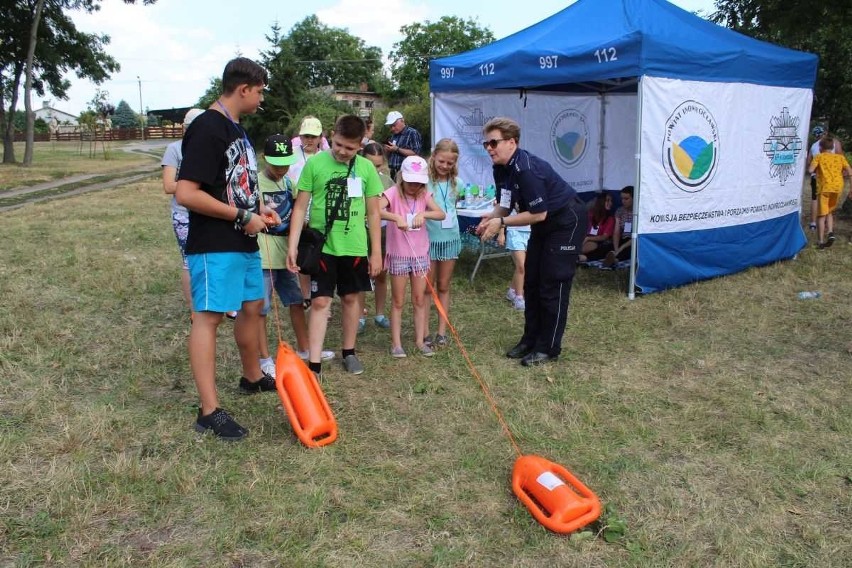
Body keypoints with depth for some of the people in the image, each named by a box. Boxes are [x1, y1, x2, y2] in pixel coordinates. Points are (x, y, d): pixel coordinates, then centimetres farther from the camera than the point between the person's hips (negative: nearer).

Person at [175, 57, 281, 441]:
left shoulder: (235, 129, 14)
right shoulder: (206, 129, -17)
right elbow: (186, 194, -24)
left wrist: (259, 208, 8)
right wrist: (243, 216, -19)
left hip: (243, 241, 10)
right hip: (213, 246, -10)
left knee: (252, 305, 19)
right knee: (208, 317, -7)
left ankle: (252, 377, 39)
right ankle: (210, 412, -3)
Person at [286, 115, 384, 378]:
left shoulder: (366, 168, 0)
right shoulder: (314, 163, -6)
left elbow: (373, 212, 6)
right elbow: (300, 207, -3)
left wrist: (376, 251, 4)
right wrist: (292, 246, -8)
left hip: (354, 246, 2)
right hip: (322, 246, -2)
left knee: (352, 298, 13)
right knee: (320, 301, -3)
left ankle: (349, 352, 30)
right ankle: (314, 364, 2)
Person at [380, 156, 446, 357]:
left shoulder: (424, 195, 2)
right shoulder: (393, 193, -11)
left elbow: (441, 214, -10)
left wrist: (424, 214, -28)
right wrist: (396, 217, -42)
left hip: (420, 254, 4)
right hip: (398, 255, -4)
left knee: (419, 299, 10)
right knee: (398, 301, 5)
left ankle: (420, 340, 20)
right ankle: (396, 342, 13)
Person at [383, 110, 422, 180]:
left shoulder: (412, 133, -5)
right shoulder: (393, 135, 18)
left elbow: (415, 153, -15)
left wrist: (397, 149, -16)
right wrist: (387, 150, 3)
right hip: (393, 173, 7)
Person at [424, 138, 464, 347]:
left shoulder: (457, 183, 2)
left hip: (450, 238, 4)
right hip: (429, 239, -4)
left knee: (443, 287, 12)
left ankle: (442, 331, 19)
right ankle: (425, 332, 10)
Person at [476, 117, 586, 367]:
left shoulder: (526, 169, -30)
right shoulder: (501, 169, -1)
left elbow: (538, 214, -28)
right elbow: (505, 204, 6)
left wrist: (502, 222, -25)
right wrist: (492, 217, -15)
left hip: (567, 221, -10)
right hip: (544, 224, 10)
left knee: (552, 284, -6)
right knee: (531, 280, 11)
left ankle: (548, 348, 4)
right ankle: (530, 339, 21)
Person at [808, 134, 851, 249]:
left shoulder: (819, 156, 2)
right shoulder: (840, 157, 10)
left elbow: (810, 170, -11)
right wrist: (838, 172, 21)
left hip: (824, 187, -3)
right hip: (837, 187, 3)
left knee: (822, 215, 2)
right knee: (829, 212, 21)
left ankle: (821, 241, 1)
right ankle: (831, 232, 0)